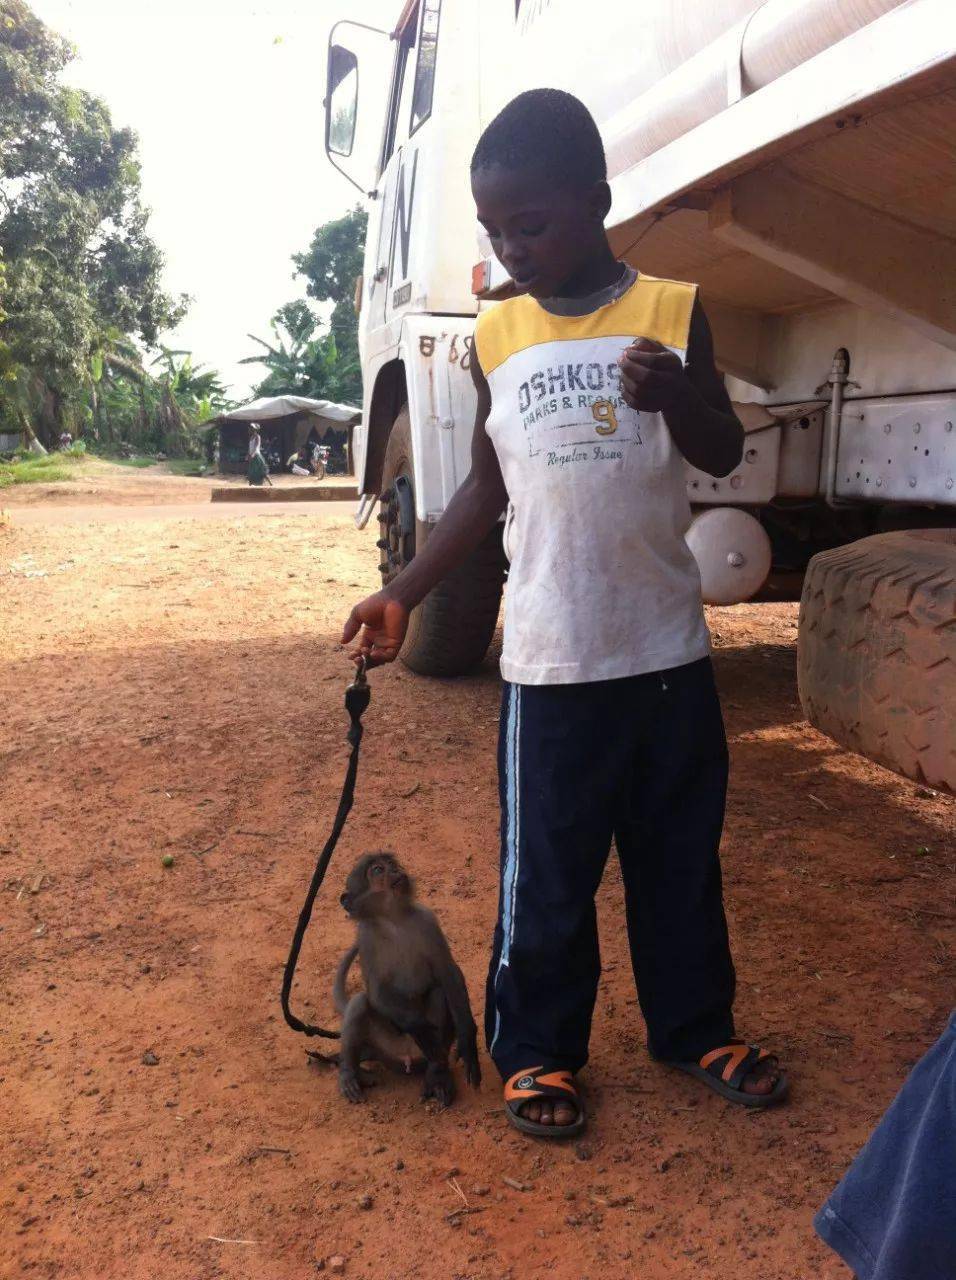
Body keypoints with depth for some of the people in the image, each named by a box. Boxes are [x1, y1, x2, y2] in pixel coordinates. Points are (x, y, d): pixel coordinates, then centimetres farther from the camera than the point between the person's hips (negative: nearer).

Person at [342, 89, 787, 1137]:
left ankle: (695, 1029, 34)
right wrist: (403, 594, 6)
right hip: (550, 659, 0)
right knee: (545, 871, 7)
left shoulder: (670, 311, -1)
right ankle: (534, 1049, 25)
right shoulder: (496, 336, 3)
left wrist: (677, 396, -21)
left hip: (666, 647, 0)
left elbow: (725, 455, 1)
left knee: (680, 856, 14)